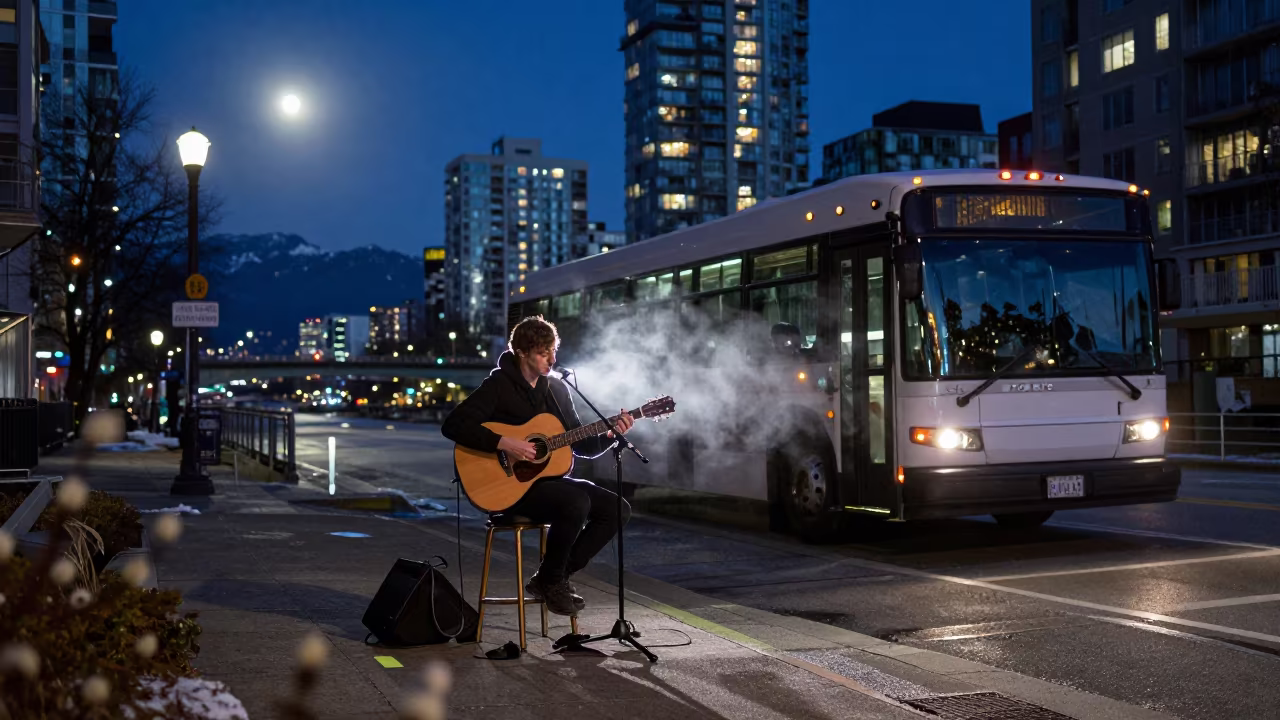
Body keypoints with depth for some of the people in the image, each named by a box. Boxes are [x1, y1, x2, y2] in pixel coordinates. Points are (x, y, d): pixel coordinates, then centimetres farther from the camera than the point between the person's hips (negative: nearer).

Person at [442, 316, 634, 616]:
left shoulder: (557, 388, 12)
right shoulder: (498, 386, -9)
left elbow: (582, 445, 14)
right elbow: (453, 425, -20)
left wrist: (610, 434, -5)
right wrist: (504, 443, -26)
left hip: (550, 480, 8)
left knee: (617, 509, -8)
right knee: (576, 502, -32)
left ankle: (557, 577, 1)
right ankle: (550, 581, -8)